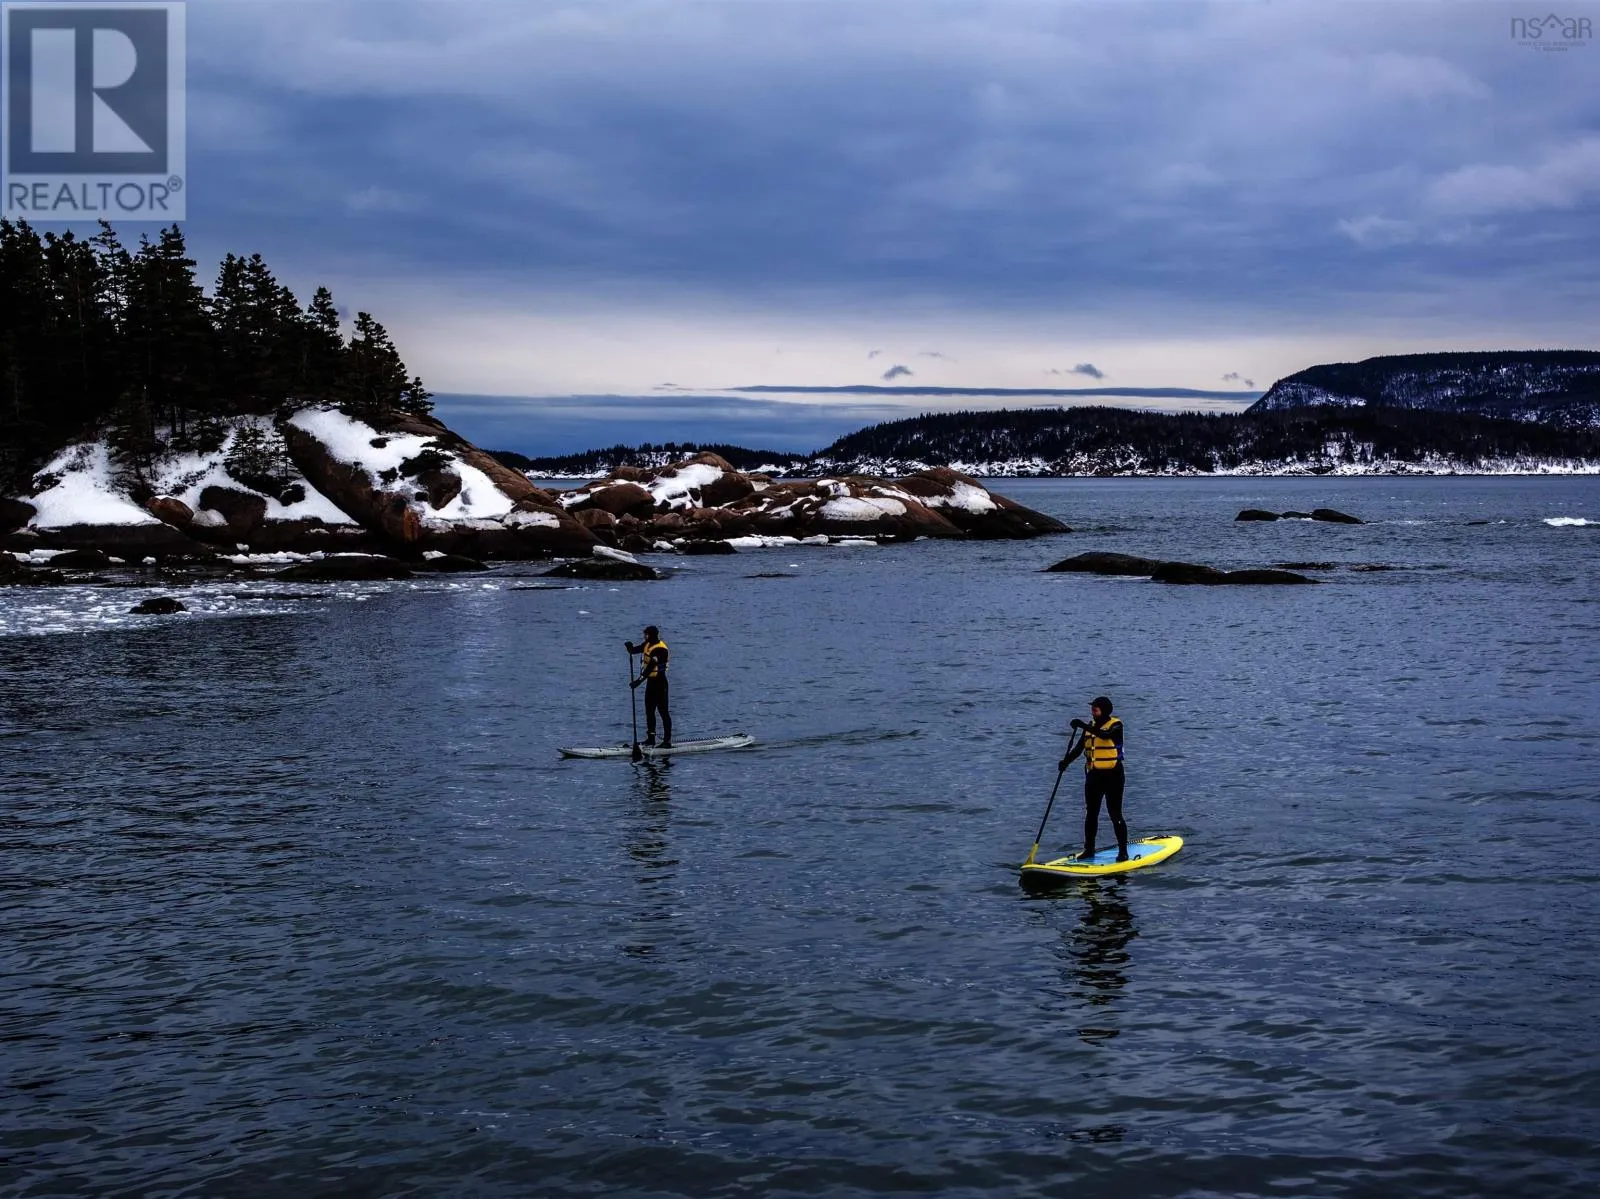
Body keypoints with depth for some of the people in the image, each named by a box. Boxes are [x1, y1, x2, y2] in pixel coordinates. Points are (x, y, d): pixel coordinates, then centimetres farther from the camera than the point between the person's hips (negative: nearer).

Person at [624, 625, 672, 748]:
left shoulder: (660, 649, -20)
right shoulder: (647, 644, 8)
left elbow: (651, 666, -28)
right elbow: (633, 651, 9)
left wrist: (639, 680, -34)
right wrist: (629, 646, -16)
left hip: (659, 681, -9)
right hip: (650, 681, 9)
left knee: (663, 711, -7)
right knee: (649, 710, 13)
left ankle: (667, 740, -6)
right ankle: (651, 738, 21)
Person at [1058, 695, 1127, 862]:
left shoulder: (1115, 725, -8)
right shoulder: (1091, 726, 11)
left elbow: (1105, 735, -30)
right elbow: (1079, 748, 3)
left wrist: (1084, 726, -39)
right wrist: (1066, 761, -14)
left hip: (1112, 776, -6)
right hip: (1093, 775, 7)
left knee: (1115, 815, -5)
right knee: (1091, 815, 10)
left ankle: (1123, 851, 0)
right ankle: (1089, 850, 19)